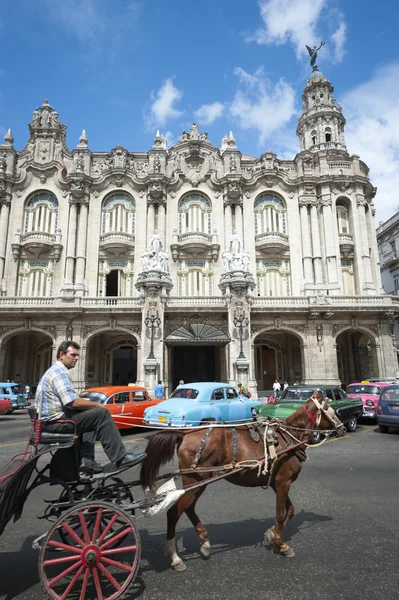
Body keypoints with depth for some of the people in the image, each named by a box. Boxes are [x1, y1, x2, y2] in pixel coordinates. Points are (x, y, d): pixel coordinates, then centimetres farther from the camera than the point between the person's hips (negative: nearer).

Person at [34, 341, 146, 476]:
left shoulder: (54, 370, 17)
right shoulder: (60, 372, -15)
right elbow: (73, 402, -25)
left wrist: (92, 405, 8)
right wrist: (97, 405, -11)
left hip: (49, 419, 10)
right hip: (56, 420, -10)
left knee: (90, 415, 22)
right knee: (102, 414, -14)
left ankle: (86, 459, 11)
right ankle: (121, 458, -9)